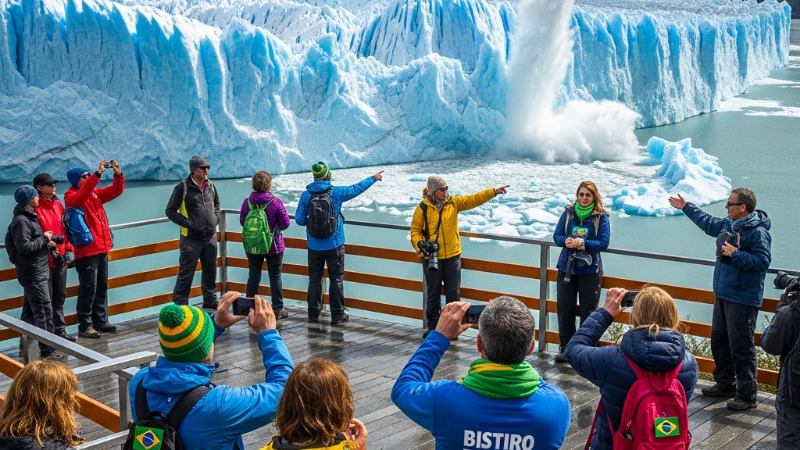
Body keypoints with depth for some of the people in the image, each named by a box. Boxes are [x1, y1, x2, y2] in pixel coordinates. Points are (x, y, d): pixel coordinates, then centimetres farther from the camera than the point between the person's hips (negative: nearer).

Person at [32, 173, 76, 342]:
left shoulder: (58, 204, 11)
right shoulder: (36, 207, -14)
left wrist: (69, 249, 8)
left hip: (61, 258, 8)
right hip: (44, 260, -8)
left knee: (60, 296, 16)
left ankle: (59, 330, 27)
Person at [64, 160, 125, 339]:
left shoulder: (95, 193, 12)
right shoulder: (71, 197, -8)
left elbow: (116, 190, 11)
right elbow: (83, 194, -29)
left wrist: (118, 174, -8)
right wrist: (98, 173, -35)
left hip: (101, 248, 7)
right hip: (86, 250, -7)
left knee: (102, 287, 12)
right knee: (88, 289, -6)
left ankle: (101, 321, 20)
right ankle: (85, 326, -1)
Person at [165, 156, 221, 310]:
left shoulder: (210, 186, 7)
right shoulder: (182, 187, -10)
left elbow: (216, 204, 25)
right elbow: (170, 210, -8)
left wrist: (216, 218, 8)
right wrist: (187, 223, -14)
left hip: (210, 237, 6)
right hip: (191, 238, -6)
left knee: (210, 270, 16)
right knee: (186, 272, -3)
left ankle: (210, 300, 29)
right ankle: (180, 304, 3)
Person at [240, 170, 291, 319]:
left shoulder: (247, 202, -9)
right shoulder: (276, 202, -17)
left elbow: (242, 222, 1)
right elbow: (285, 224, -13)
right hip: (273, 246, -3)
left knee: (253, 276, 12)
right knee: (275, 276, 7)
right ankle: (278, 309, 10)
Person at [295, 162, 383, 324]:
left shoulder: (306, 195, -5)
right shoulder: (336, 192, -9)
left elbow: (299, 219, -4)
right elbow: (357, 189, 4)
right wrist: (374, 178, 19)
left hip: (314, 246, 2)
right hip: (334, 245, -2)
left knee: (314, 279, 11)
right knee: (336, 279, 6)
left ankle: (313, 314, 14)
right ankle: (337, 314, 10)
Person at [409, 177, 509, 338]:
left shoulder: (453, 202, 1)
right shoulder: (422, 208, -6)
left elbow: (473, 199, -5)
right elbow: (415, 230, 0)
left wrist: (493, 192, -14)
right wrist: (419, 245, -17)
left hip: (452, 255, 2)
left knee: (453, 292, 4)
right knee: (433, 292, 8)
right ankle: (432, 326, 20)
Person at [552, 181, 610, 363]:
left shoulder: (601, 217, -5)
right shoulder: (568, 213, 3)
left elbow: (604, 243, -11)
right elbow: (556, 235, 1)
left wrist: (583, 243, -26)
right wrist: (566, 241, -22)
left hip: (590, 270, -3)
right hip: (567, 267, 3)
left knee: (589, 310, 2)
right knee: (565, 308, 5)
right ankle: (565, 347, 15)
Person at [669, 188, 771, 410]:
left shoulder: (758, 232, -17)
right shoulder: (727, 224, 9)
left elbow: (762, 261, -26)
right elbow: (707, 222, 29)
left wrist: (735, 254, -22)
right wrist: (686, 207, 36)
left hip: (742, 300, -10)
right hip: (722, 295, 10)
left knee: (741, 348, -6)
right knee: (719, 342, 18)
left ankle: (746, 395, 2)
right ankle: (725, 384, 32)